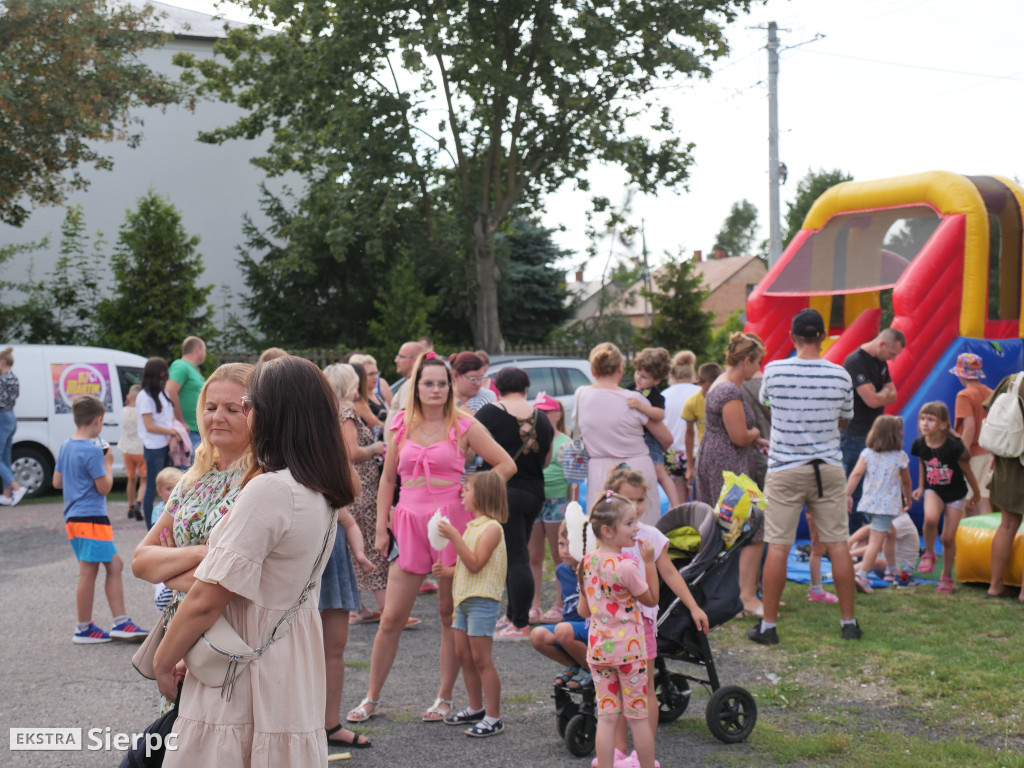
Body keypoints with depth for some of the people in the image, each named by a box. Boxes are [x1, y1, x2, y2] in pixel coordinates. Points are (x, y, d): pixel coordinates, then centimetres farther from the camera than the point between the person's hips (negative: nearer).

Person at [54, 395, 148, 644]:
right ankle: (84, 629, 5)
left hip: (73, 518, 10)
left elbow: (57, 482, 17)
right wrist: (108, 463, -1)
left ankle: (120, 623, 10)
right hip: (91, 518, -10)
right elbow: (104, 487, -14)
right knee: (88, 572, -2)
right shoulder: (93, 451, -16)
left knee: (114, 565, 11)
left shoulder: (65, 447, 11)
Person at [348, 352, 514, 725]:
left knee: (450, 614, 6)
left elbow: (507, 465, 2)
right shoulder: (400, 425, 7)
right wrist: (381, 526, 9)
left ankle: (445, 699, 17)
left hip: (451, 521, -2)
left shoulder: (464, 425, -1)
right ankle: (371, 698, 13)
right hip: (410, 523, 2)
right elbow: (388, 478, 14)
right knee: (391, 618, 2)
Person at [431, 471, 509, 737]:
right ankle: (475, 708, 26)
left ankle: (493, 718, -2)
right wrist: (447, 571, 6)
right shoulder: (472, 526, 16)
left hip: (482, 600, -10)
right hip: (464, 598, 10)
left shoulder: (491, 528, -14)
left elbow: (475, 564, -22)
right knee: (463, 654, 13)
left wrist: (454, 536, -25)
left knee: (481, 659, -7)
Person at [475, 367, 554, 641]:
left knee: (516, 559, -5)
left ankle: (520, 625, -3)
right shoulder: (541, 418, 7)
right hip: (533, 493, 6)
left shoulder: (490, 413, -10)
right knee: (518, 556, 17)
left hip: (503, 492, -6)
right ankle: (513, 615, 27)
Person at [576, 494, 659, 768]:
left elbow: (583, 610, 7)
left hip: (598, 648, 6)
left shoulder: (587, 561, 1)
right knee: (638, 717, 8)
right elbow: (652, 599, -6)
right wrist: (649, 563, -8)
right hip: (629, 648, -6)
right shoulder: (626, 566, -20)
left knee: (606, 717, 8)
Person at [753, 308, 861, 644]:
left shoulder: (774, 371, -8)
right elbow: (845, 420, 10)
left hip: (785, 469, -1)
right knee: (838, 544, 8)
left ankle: (768, 626, 6)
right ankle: (848, 622, 15)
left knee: (778, 547, 1)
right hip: (829, 468, 2)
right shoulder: (840, 375, -4)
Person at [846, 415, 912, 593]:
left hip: (868, 503, 5)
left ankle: (891, 568, 40)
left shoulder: (867, 453, 2)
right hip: (887, 505, -5)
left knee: (886, 534, 26)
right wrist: (907, 499, 26)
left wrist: (847, 494, -8)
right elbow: (906, 482, 10)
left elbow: (856, 474, -9)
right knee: (876, 541, -11)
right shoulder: (900, 456, -1)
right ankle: (862, 574, -25)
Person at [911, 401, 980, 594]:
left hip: (955, 493, -2)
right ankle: (929, 554, -3)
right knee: (930, 519, -30)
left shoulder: (953, 446, -25)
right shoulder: (919, 444, -12)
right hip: (933, 490, 2)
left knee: (948, 538, 0)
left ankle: (946, 577, 21)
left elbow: (967, 471, -10)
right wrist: (920, 487, 12)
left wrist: (976, 494, 3)